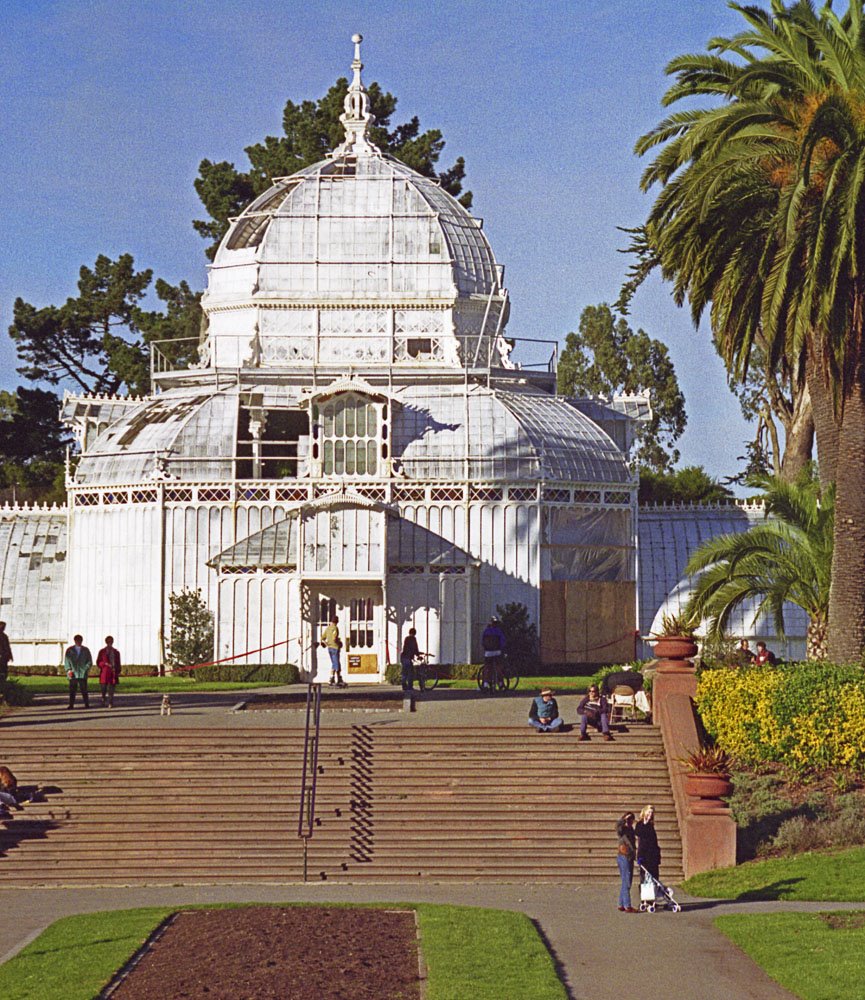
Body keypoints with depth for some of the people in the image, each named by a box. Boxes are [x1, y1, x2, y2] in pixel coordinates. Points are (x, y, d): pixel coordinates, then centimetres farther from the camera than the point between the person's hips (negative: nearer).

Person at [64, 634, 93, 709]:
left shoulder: (85, 650, 11)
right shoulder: (69, 650, 11)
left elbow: (89, 661, 12)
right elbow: (66, 661, 11)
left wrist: (86, 669, -2)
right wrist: (68, 670, -3)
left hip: (82, 674, -1)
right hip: (73, 674, 1)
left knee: (83, 690, -5)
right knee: (72, 690, -2)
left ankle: (86, 704, 0)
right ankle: (71, 704, 2)